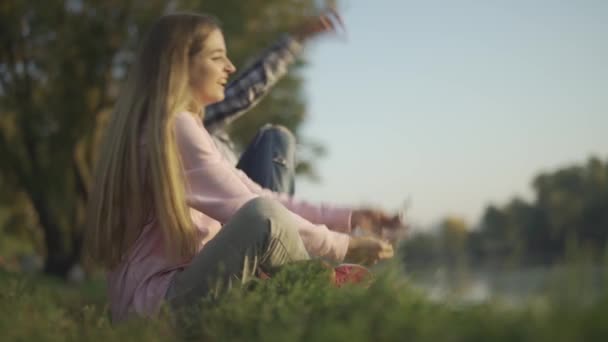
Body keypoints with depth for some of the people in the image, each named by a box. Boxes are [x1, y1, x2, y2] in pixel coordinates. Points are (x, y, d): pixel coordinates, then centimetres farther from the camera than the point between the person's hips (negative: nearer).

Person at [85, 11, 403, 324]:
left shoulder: (184, 126, 18)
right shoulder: (174, 126, -13)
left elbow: (257, 194, 15)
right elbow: (257, 210, -17)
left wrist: (348, 217, 9)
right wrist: (342, 246, -11)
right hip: (160, 298, -11)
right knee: (262, 216, -30)